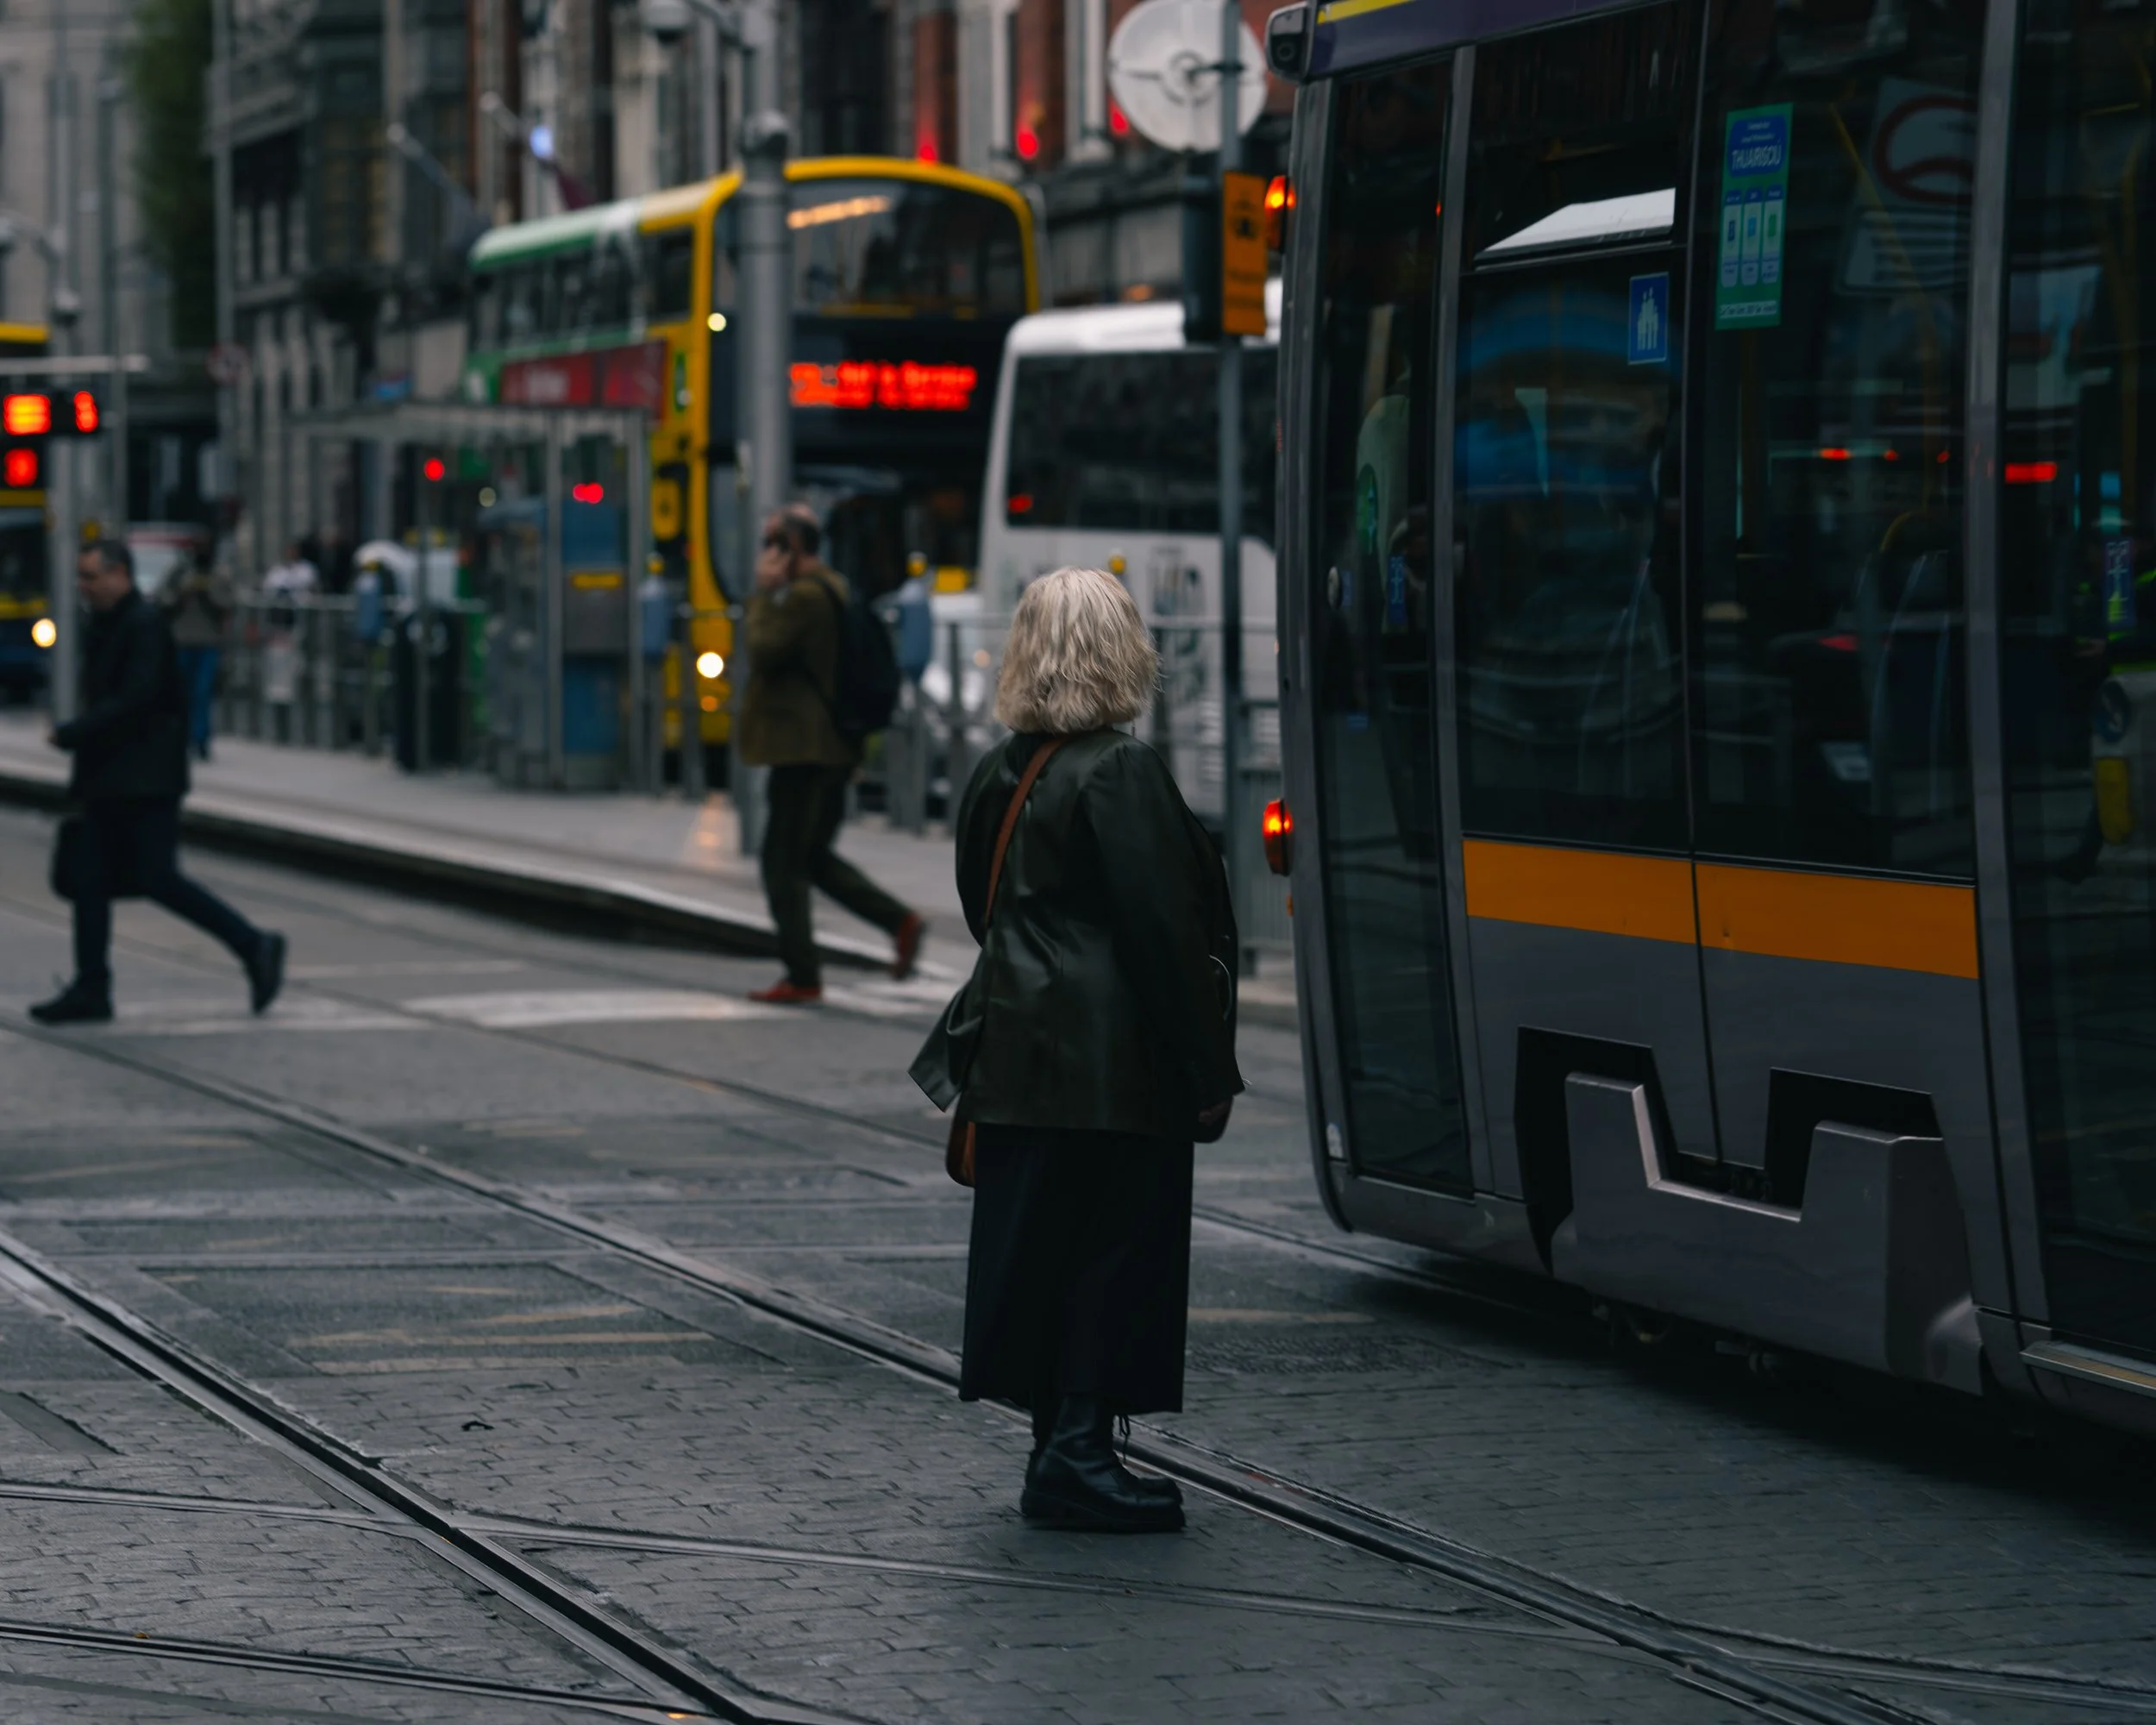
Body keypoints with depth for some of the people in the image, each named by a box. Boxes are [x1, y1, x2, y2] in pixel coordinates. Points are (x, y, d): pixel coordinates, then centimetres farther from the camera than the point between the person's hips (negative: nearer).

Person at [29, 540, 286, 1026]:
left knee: (157, 878, -11)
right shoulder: (101, 629, 16)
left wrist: (71, 734, -19)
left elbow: (136, 699, -21)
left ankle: (254, 946, -2)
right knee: (91, 883, 5)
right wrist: (83, 780, 15)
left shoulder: (145, 625, -13)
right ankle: (91, 990, 7)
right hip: (110, 784, 9)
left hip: (146, 782, -9)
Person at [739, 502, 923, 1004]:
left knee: (783, 863, -2)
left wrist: (763, 593, -10)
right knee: (813, 855, 18)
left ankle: (802, 977, 0)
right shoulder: (837, 590, 15)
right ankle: (900, 921, 4)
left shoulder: (803, 596, -17)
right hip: (838, 749, 10)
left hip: (803, 751, -10)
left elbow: (764, 651, -17)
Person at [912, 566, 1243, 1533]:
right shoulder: (1120, 775, -15)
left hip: (1017, 1049, 8)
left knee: (1036, 1243, 11)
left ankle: (1059, 1449, 18)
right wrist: (1210, 1072, -12)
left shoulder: (999, 773, 9)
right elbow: (1165, 929, -16)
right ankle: (1076, 1459, -4)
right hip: (1117, 1065, -8)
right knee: (1119, 1243, -2)